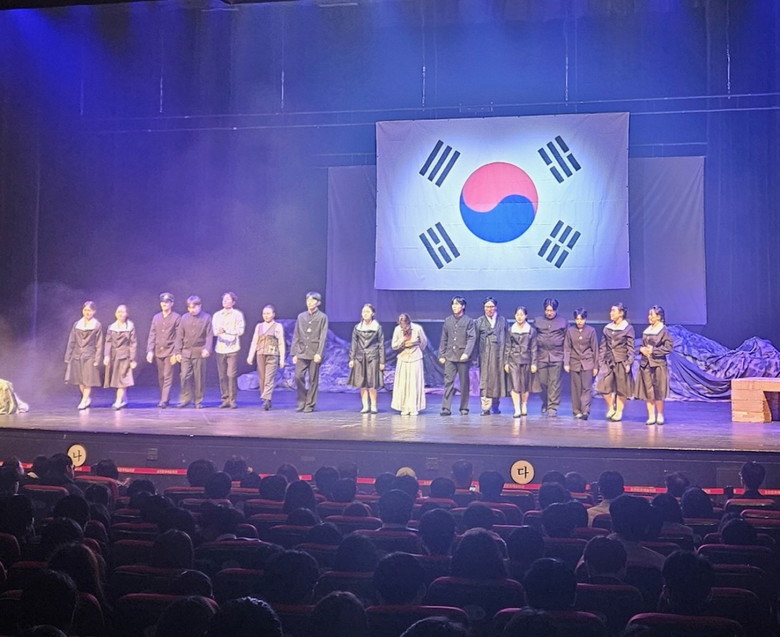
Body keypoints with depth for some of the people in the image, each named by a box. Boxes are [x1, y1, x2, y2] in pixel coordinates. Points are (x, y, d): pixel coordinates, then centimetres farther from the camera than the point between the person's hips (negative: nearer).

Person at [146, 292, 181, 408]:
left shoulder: (176, 317, -2)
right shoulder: (156, 317, 12)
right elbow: (152, 335, 10)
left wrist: (176, 352, -11)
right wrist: (150, 351, 1)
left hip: (170, 351, -5)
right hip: (158, 351, 5)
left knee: (168, 377, -8)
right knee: (161, 377, 9)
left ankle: (164, 400, -11)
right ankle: (163, 398, 17)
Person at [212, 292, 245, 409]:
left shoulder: (238, 314, 6)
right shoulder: (217, 315, 16)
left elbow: (240, 330, -3)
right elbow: (214, 330, 6)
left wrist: (225, 330, -10)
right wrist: (218, 331, -15)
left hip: (232, 348, -3)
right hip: (220, 348, 3)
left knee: (232, 375, -9)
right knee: (222, 376, 1)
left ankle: (233, 400, -4)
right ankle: (225, 399, 6)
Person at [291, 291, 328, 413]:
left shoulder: (322, 317, 1)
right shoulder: (301, 316, 12)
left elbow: (323, 337, -5)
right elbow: (296, 336, 13)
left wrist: (319, 353, -13)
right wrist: (294, 353, 6)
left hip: (314, 353, -3)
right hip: (302, 352, 3)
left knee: (313, 380, 0)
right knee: (298, 376, -6)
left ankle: (310, 404, 8)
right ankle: (302, 401, 8)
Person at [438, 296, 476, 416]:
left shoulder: (468, 321, 1)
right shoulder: (448, 320, 11)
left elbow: (471, 338, -6)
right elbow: (444, 339, 13)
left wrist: (466, 353, -18)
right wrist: (441, 355, 8)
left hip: (462, 356, -2)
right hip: (450, 356, 2)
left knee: (464, 383, 5)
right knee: (448, 381, -5)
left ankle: (464, 408, 14)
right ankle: (446, 408, -6)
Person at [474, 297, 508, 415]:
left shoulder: (502, 321, 10)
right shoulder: (479, 322, 8)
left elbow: (505, 339, 8)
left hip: (499, 354, 1)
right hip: (485, 355, -1)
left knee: (497, 379, 5)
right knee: (485, 380, -7)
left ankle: (495, 406, 17)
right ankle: (486, 407, -7)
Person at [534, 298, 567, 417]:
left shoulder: (562, 322, 8)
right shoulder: (537, 321, 11)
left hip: (556, 356, -1)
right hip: (541, 356, 2)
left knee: (554, 383, -4)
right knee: (542, 382, 3)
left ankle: (552, 407, 1)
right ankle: (545, 404, 21)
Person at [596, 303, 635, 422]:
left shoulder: (628, 328, -2)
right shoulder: (607, 328, 10)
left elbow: (630, 348, -4)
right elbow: (603, 346, 13)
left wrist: (628, 363, -11)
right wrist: (601, 362, 7)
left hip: (621, 362, -4)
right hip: (608, 362, 4)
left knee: (621, 390, 3)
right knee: (603, 386, -8)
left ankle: (619, 412, 15)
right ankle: (611, 408, 12)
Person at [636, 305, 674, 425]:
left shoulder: (663, 330, -6)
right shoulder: (646, 331, 12)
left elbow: (669, 347, -11)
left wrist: (653, 350, -14)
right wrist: (642, 349, 1)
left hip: (658, 364, -6)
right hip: (645, 364, 6)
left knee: (658, 392, -1)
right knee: (647, 392, 4)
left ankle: (660, 415, 12)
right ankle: (651, 416, 10)